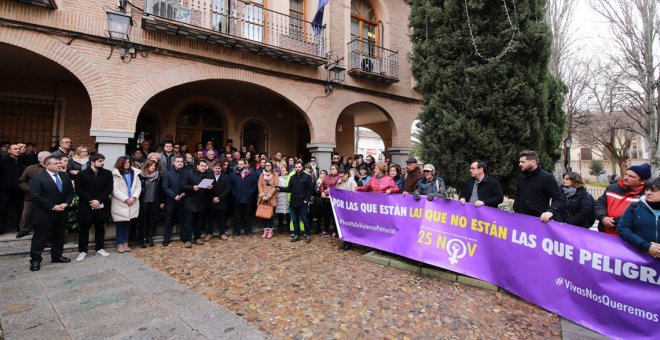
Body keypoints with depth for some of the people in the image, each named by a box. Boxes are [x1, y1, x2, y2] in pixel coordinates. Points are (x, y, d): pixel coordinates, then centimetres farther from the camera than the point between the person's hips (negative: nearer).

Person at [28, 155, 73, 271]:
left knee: (59, 236, 14)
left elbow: (70, 192, 9)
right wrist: (53, 206, -19)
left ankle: (57, 256, 28)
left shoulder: (65, 176, 7)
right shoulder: (37, 178, -10)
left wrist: (66, 203, -8)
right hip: (44, 214, -5)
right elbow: (36, 196, -16)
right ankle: (35, 260, 17)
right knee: (40, 237, 4)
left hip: (61, 213, 5)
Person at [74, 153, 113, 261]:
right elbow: (79, 190, -6)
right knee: (84, 228, 5)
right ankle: (82, 251, 16)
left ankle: (99, 248, 23)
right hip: (86, 206, -1)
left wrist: (98, 200, -14)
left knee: (100, 227, 11)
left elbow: (109, 189, -3)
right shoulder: (82, 174, -1)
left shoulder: (107, 173, 2)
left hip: (101, 206, 2)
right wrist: (90, 201, -14)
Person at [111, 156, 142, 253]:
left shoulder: (134, 173, 10)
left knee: (128, 224, 9)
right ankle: (120, 244, 12)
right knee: (120, 224, 4)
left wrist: (133, 197, -11)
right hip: (120, 203, -4)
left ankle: (125, 243, 17)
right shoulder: (115, 174, -4)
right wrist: (126, 199, -16)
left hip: (132, 203, 4)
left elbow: (138, 187, 3)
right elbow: (115, 190, -11)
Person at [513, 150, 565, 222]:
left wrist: (551, 211, -28)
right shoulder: (521, 176, 10)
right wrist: (515, 209, 9)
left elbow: (560, 199, -10)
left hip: (539, 220, -5)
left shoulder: (547, 177, -7)